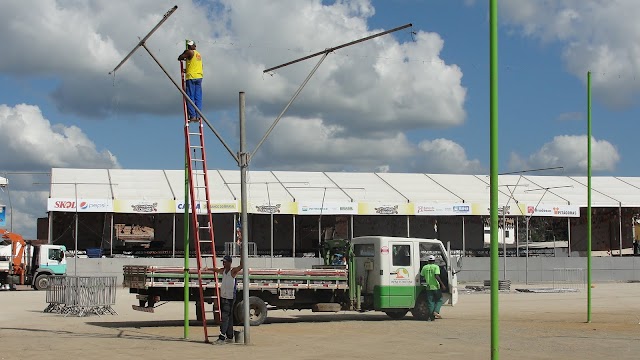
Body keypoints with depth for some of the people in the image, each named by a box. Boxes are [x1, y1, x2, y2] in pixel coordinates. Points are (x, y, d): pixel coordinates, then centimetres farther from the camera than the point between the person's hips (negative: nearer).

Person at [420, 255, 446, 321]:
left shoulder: (425, 267, 6)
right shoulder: (436, 267, -5)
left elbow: (422, 276, 7)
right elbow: (436, 276, -18)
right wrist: (442, 284, -16)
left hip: (429, 287, 3)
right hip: (436, 286, -3)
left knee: (430, 302, 8)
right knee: (439, 300, 12)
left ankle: (430, 316, 3)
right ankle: (436, 312, -8)